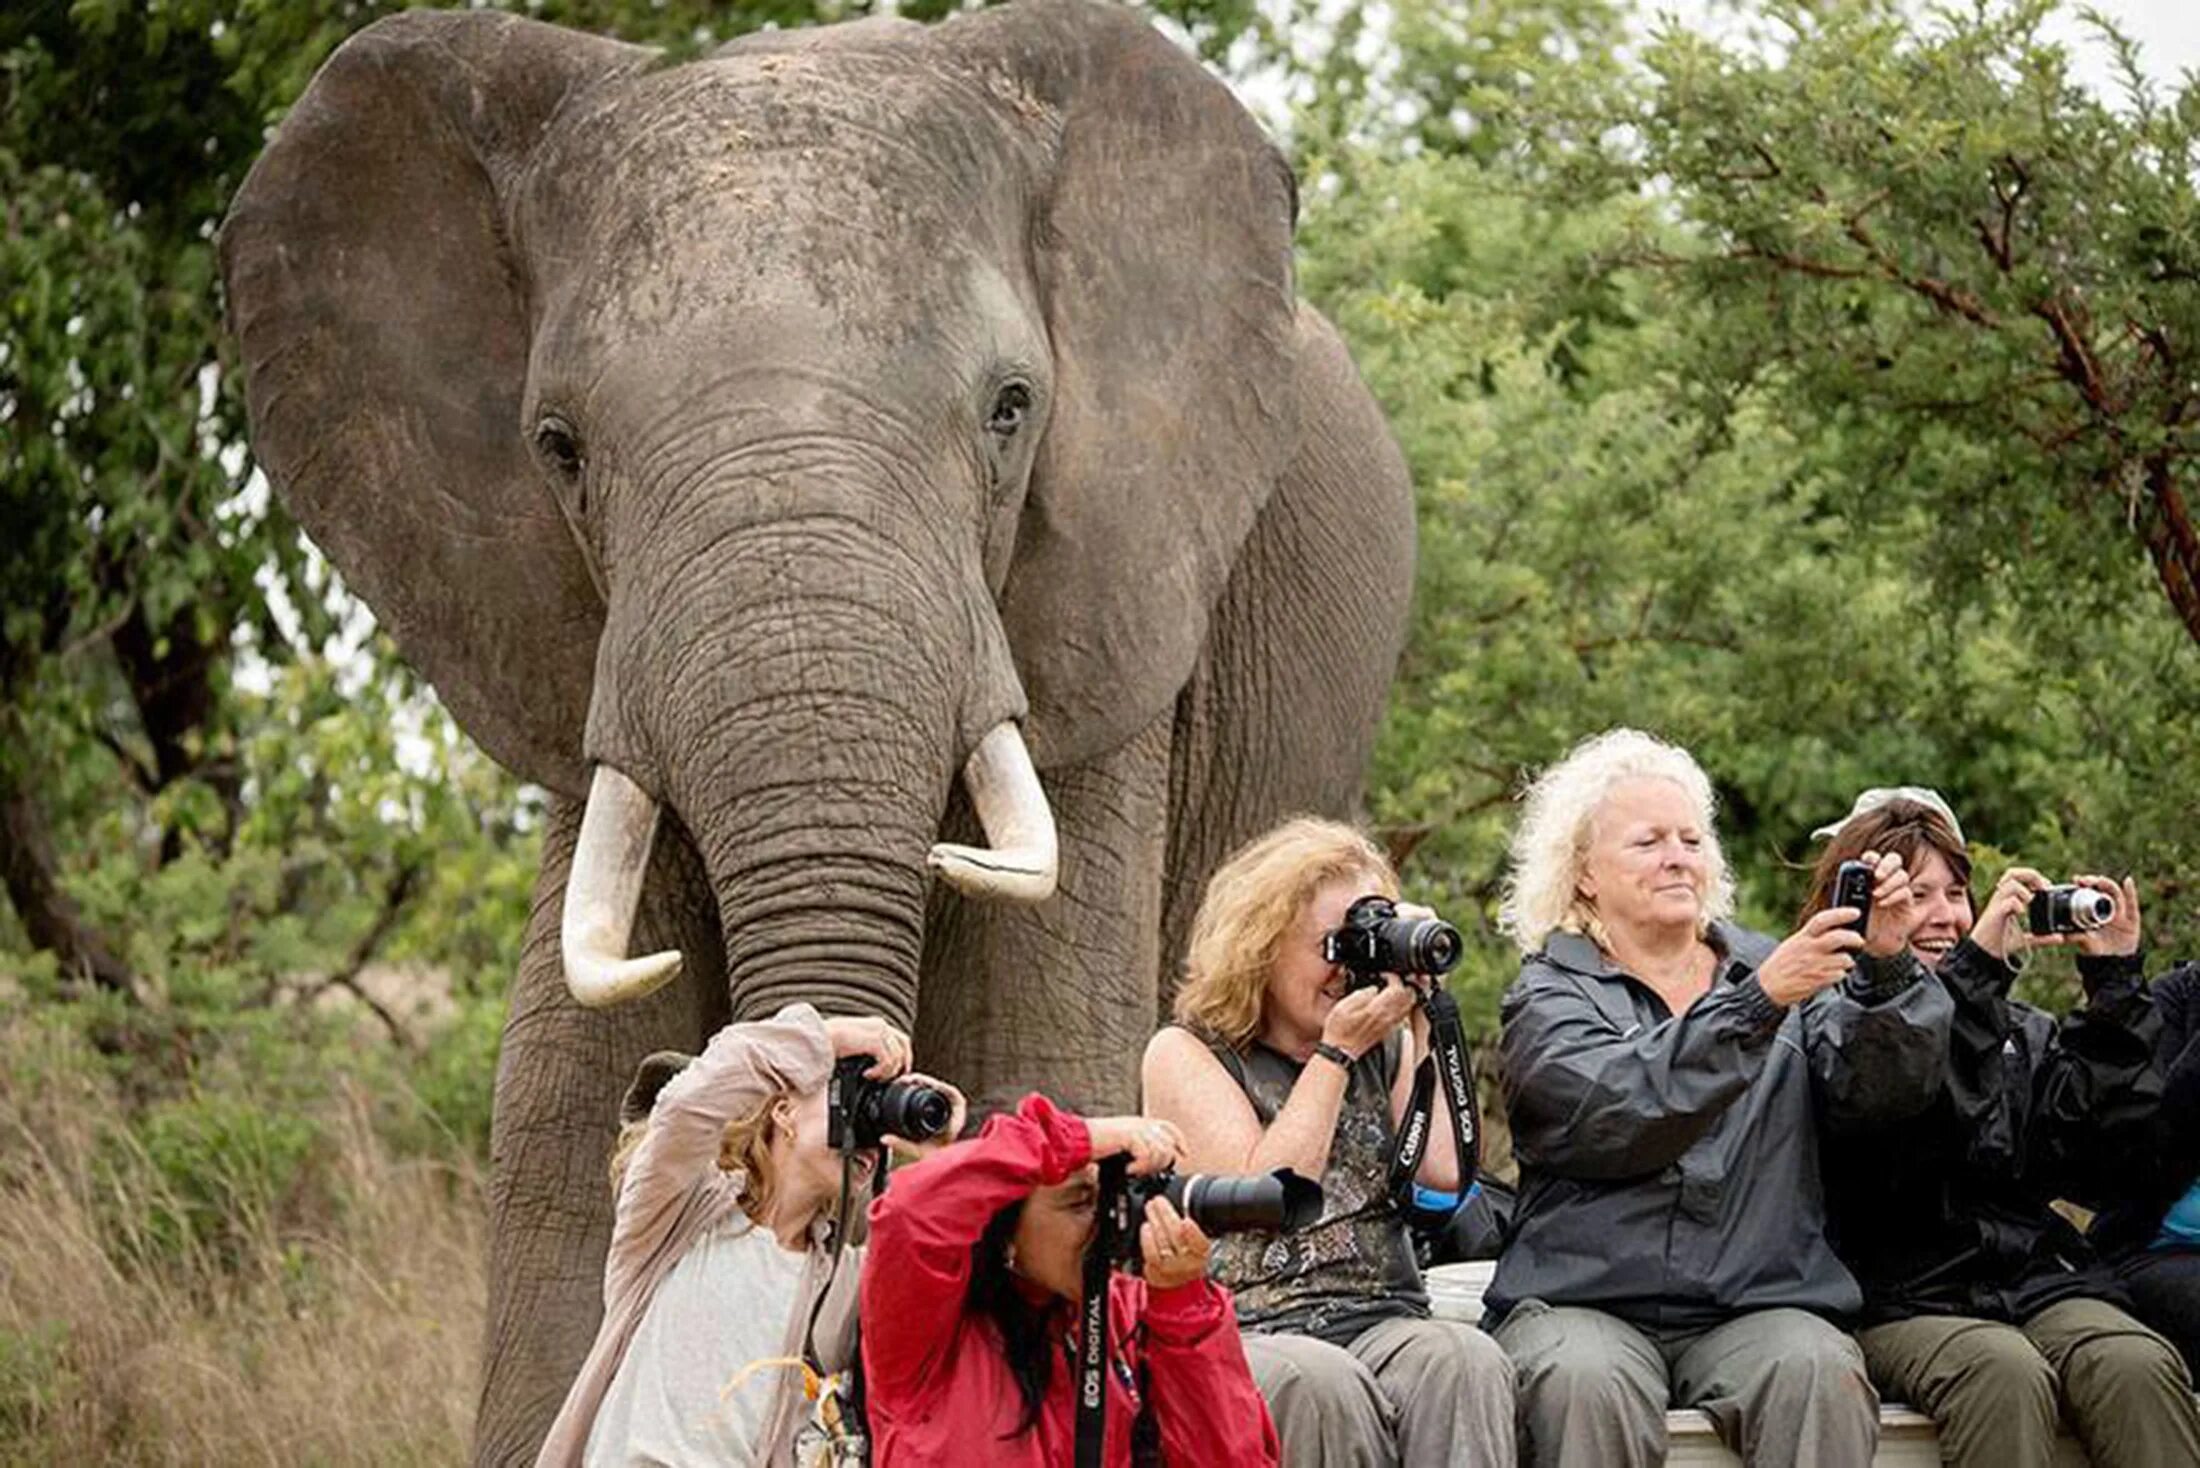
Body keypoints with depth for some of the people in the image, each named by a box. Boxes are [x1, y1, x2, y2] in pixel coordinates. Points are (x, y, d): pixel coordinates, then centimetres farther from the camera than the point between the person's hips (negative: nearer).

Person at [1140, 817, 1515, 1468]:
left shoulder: (1386, 1050, 19)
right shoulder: (1185, 1055, 9)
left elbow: (1447, 1172, 2)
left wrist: (1422, 1026, 5)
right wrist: (1337, 1052, -3)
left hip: (1383, 1322, 3)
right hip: (1245, 1335, -3)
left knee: (1465, 1360, -33)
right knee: (1319, 1380, -39)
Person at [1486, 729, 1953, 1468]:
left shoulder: (1767, 967, 17)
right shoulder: (1549, 997, 7)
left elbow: (1883, 1087, 2)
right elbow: (1615, 1114, -14)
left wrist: (1886, 969, -17)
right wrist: (1758, 1001, -24)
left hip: (1757, 1303, 2)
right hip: (1584, 1301, -2)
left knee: (1820, 1373, -31)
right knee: (1588, 1384, -35)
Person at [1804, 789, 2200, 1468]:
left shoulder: (2021, 1031, 21)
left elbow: (2092, 1159, 8)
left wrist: (2114, 984, 6)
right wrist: (1976, 966, -16)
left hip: (2039, 1279, 4)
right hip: (1905, 1300, -4)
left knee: (2138, 1366, -28)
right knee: (2004, 1374, -36)